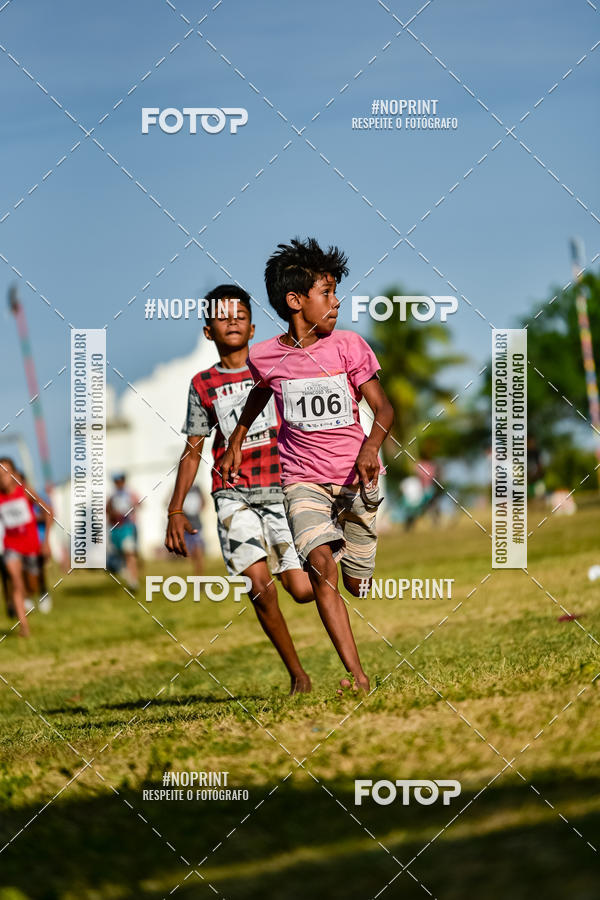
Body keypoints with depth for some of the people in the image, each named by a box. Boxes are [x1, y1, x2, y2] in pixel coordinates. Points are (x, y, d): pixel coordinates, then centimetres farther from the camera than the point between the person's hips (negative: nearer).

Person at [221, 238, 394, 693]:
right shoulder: (264, 356, -3)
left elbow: (383, 408, -6)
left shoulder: (348, 345, -7)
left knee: (358, 584, 8)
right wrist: (236, 441, 27)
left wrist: (372, 446, -26)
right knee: (320, 566, -24)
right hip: (304, 479, -1)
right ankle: (357, 675, -26)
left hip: (356, 477, 1)